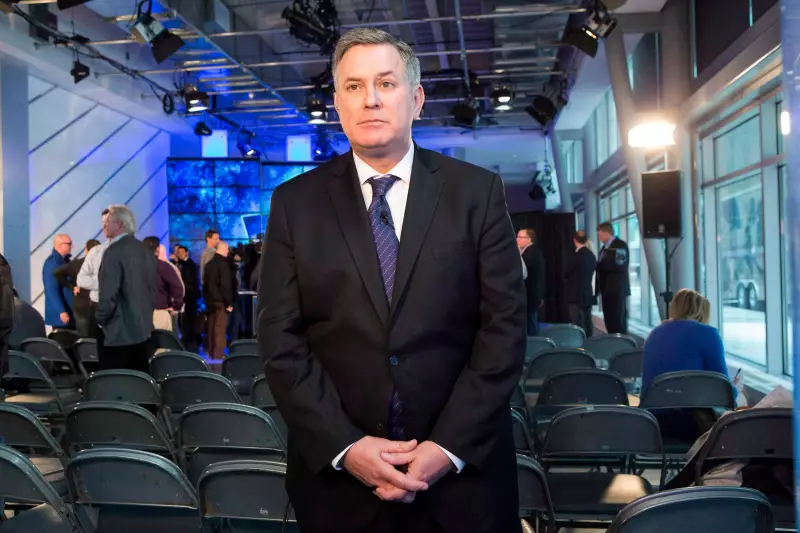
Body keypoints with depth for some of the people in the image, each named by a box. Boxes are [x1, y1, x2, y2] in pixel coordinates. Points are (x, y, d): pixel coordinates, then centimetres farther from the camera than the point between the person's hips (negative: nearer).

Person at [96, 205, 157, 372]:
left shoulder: (114, 251, -15)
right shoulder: (146, 250, 9)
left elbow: (108, 294, -18)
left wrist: (101, 320, -3)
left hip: (117, 332, -8)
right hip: (143, 329, 8)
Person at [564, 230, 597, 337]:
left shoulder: (577, 255, -17)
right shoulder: (591, 255, 7)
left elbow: (567, 274, -7)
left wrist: (567, 279, 15)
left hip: (576, 296, -8)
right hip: (588, 295, 8)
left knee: (578, 327, -5)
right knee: (587, 325, 13)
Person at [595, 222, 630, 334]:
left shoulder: (621, 245, -9)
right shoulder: (604, 247, 17)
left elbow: (619, 265, -21)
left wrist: (601, 265, -12)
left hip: (617, 290, -9)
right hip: (606, 289, 9)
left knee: (618, 322, -8)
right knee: (609, 321, 10)